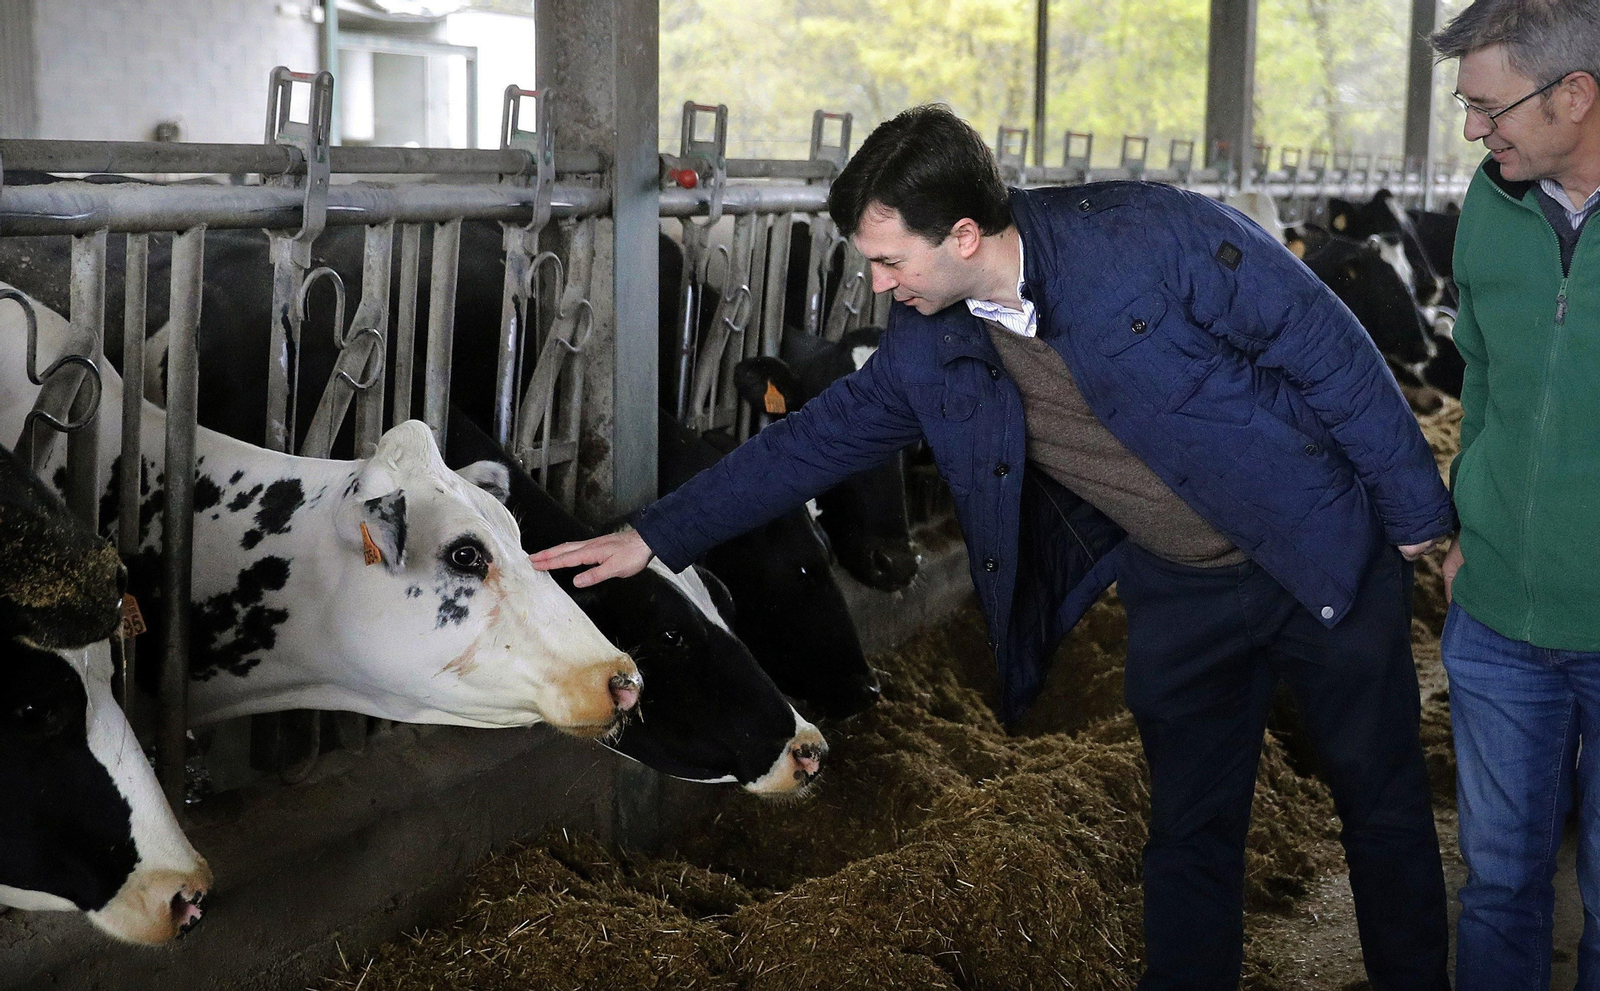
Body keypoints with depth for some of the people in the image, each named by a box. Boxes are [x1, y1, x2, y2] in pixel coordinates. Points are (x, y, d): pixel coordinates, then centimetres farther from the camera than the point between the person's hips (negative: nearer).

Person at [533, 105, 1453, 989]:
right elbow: (816, 439, 3)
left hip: (1327, 555, -3)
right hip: (1178, 592, 4)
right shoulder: (929, 347, -8)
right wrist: (655, 537, 2)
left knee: (1385, 805, 12)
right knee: (1192, 830, 10)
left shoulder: (1160, 237, -25)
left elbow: (1331, 351, -16)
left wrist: (1415, 511, -9)